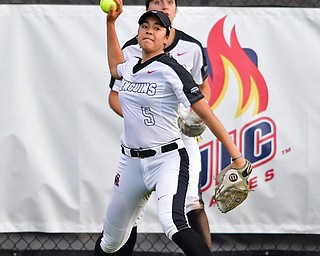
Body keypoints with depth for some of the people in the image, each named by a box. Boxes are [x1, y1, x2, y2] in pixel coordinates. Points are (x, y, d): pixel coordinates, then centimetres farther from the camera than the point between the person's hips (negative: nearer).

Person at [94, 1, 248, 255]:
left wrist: (236, 156, -19)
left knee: (172, 222, -34)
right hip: (131, 161, 7)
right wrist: (111, 22, 30)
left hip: (168, 159, -7)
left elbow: (206, 113, -14)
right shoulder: (130, 67, 9)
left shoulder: (171, 70, -12)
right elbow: (115, 65, 37)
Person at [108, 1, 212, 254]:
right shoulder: (131, 50, -5)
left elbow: (204, 88, 13)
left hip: (182, 135, -1)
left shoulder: (192, 48, -2)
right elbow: (115, 96, 2)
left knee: (192, 199, -14)